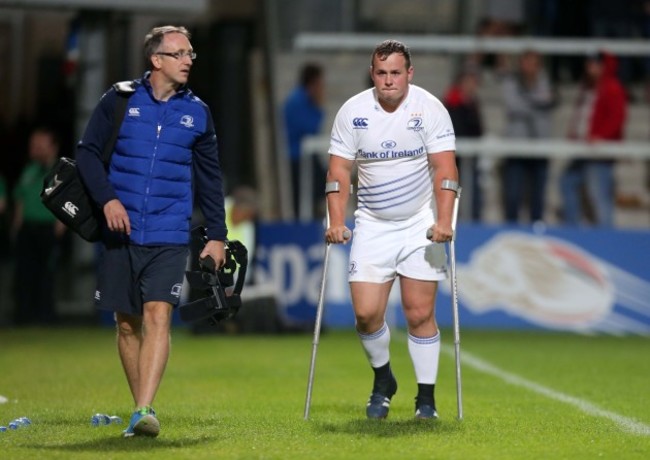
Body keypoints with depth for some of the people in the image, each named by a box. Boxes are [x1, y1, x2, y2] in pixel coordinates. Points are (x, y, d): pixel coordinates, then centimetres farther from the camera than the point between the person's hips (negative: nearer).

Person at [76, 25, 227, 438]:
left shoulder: (197, 113, 9)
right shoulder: (120, 100, 3)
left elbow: (210, 178, 15)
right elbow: (88, 151, 3)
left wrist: (217, 235, 12)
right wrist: (107, 198, -12)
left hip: (169, 237, 0)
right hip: (121, 232, 0)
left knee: (158, 317, -16)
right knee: (127, 323, 6)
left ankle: (145, 411, -23)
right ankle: (142, 408, 18)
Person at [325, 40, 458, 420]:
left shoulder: (429, 109, -8)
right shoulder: (353, 111, -2)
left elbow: (444, 167, -13)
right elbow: (339, 169, -1)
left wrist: (444, 221, -23)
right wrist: (337, 222, -12)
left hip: (420, 224, -2)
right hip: (372, 225, 2)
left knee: (420, 314, -4)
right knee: (366, 313, -4)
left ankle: (426, 398, 6)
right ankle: (383, 380, 22)